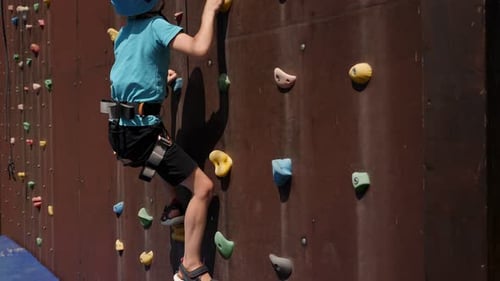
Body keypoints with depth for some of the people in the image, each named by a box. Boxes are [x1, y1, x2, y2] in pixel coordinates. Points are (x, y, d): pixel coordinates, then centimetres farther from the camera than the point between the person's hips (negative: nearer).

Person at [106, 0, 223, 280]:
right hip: (141, 129, -9)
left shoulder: (125, 32, 15)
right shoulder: (156, 25, -10)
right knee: (203, 187, -6)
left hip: (121, 128, 9)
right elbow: (200, 48, -24)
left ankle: (174, 207, 33)